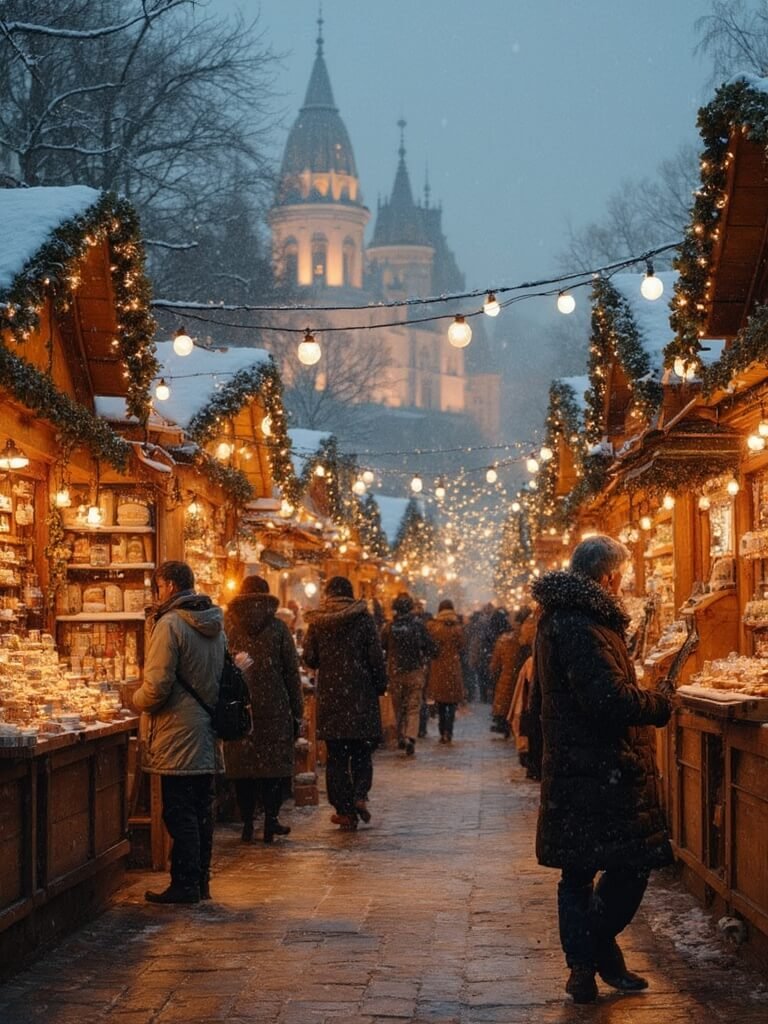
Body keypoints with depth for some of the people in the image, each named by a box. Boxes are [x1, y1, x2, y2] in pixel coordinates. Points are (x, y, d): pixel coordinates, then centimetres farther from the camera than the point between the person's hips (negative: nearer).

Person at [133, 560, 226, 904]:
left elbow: (157, 685, -19)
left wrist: (137, 699, 0)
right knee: (201, 809, 13)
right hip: (207, 734, 8)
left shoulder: (170, 624, -15)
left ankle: (184, 884, -2)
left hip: (177, 736, -8)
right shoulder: (215, 625, 11)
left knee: (179, 812, -3)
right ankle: (201, 882, 19)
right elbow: (221, 676, 20)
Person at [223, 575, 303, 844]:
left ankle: (247, 823, 7)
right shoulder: (277, 627, 1)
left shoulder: (226, 625, 1)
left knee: (242, 762, 7)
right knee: (274, 762, 7)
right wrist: (297, 711, 7)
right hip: (274, 707, -1)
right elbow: (291, 672, 2)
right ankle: (271, 819, 3)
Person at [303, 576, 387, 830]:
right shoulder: (363, 619, -3)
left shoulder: (317, 622, 1)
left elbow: (309, 659, 3)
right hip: (361, 693, -1)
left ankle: (345, 810, 4)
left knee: (336, 755, 6)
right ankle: (360, 794, -10)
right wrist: (380, 685, 7)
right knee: (362, 751, 12)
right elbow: (376, 657, -4)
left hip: (329, 695, 1)